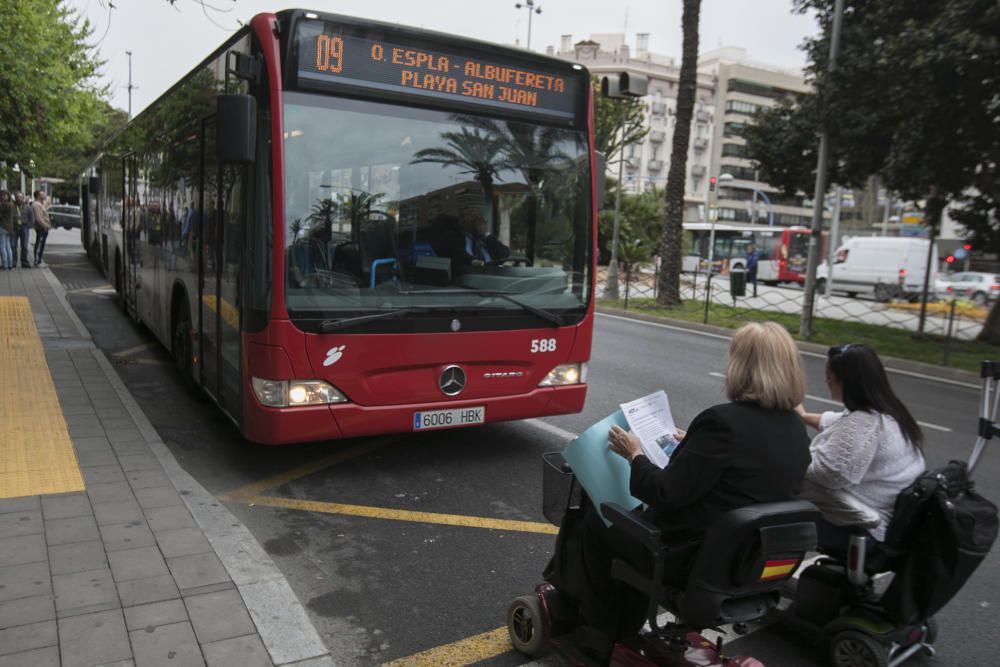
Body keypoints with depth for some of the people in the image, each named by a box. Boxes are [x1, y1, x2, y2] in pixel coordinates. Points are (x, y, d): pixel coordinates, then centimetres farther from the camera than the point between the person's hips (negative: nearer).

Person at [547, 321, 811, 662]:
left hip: (696, 558, -8)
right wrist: (693, 445, 20)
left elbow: (666, 494, -22)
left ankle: (598, 635, 33)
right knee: (636, 517, 27)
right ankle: (622, 631, 36)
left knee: (596, 522, 14)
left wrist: (635, 455, -5)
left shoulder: (725, 421, -25)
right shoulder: (797, 431, -1)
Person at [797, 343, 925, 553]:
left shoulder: (863, 424, -28)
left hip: (864, 530, -10)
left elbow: (825, 472, -31)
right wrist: (804, 416, 36)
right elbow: (838, 424, 24)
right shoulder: (885, 410, 5)